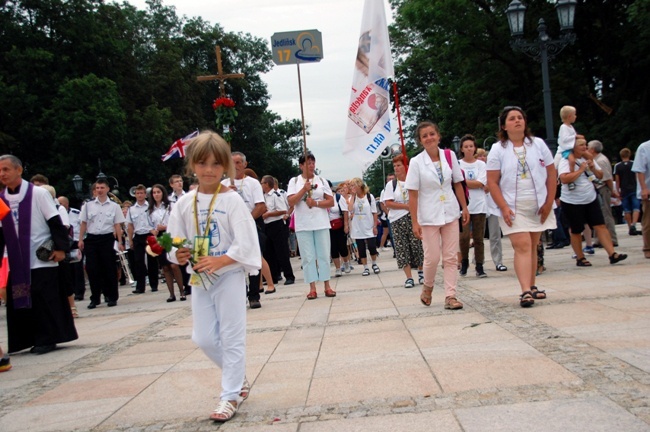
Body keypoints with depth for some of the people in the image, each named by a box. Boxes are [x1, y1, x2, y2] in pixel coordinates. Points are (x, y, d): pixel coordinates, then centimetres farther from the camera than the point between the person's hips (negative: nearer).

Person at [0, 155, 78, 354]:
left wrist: (61, 247, -12)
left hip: (42, 259, -5)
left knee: (43, 300, -3)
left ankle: (47, 339, 8)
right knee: (19, 301, 6)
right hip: (16, 261, 5)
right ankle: (27, 339, 17)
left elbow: (55, 222, -6)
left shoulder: (38, 193, -5)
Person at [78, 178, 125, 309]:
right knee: (92, 268, 1)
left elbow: (118, 225, 3)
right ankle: (95, 298, 10)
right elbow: (83, 224, 9)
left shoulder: (114, 206, 4)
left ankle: (112, 297, 11)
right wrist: (81, 239, 2)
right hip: (91, 239, 2)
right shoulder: (88, 205, 7)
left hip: (107, 239, -1)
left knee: (109, 268, 1)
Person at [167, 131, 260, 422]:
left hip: (229, 275, -5)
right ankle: (239, 379, 30)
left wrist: (219, 261, -25)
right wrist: (179, 255, -14)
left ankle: (231, 396, 12)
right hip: (198, 278, 5)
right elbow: (175, 243, 7)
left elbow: (245, 244, -14)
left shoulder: (231, 200, -10)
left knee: (232, 337, 1)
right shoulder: (185, 203, 2)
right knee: (203, 338, 9)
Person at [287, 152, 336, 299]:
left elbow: (331, 202, 4)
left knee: (324, 255, 2)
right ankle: (312, 288, 5)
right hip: (303, 225, -1)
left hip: (321, 224, 1)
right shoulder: (294, 181, 4)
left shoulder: (321, 180, 7)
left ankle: (327, 286, 9)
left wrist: (316, 203, -11)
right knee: (308, 257, 0)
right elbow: (291, 202, -7)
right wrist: (304, 189, -15)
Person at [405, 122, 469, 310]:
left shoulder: (450, 156, 0)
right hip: (428, 216, -3)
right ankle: (427, 287, 26)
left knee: (451, 257, 2)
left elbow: (457, 184, 10)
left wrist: (464, 208, 9)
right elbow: (413, 194, -8)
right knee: (432, 258, 0)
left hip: (450, 213, 3)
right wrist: (415, 222, -10)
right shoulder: (416, 162, -8)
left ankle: (450, 296, 7)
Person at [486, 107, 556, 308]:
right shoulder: (498, 149, -2)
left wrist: (549, 202, -1)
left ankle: (531, 286, 18)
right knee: (522, 246, -14)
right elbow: (492, 182, -5)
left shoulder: (538, 144, 5)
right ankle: (526, 291, -18)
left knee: (532, 247, 8)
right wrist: (504, 208, -13)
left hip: (538, 207, 3)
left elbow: (551, 174, 6)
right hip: (513, 208, -3)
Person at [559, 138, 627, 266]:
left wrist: (593, 168, -7)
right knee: (576, 231, 4)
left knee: (600, 226, -3)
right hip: (572, 202, -5)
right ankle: (580, 258, 17)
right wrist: (581, 170, -22)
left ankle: (612, 254, -6)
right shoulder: (566, 161, -13)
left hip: (591, 199, 6)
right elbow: (564, 179, -30)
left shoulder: (588, 159, 8)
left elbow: (600, 176, 14)